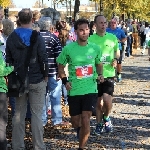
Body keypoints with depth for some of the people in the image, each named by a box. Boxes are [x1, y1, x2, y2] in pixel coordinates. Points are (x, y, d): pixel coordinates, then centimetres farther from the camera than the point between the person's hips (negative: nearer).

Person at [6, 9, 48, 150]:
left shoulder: (11, 38, 4)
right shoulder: (37, 37, -9)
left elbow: (8, 60, 8)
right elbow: (43, 58, -10)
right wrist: (45, 75, 2)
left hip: (19, 80, 3)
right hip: (37, 80, -3)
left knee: (19, 113, 10)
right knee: (36, 114, 1)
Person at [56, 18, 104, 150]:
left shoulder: (95, 48, -2)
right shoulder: (68, 49, -8)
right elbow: (61, 66, 6)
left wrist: (100, 74, -3)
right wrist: (65, 81, -7)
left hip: (90, 89, 0)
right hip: (74, 90, 0)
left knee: (85, 120, -10)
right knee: (75, 121, 11)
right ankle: (81, 133, 46)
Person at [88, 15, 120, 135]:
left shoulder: (112, 38, 1)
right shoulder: (91, 39, -4)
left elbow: (117, 51, 17)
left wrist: (116, 59, -2)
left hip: (109, 74, 0)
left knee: (107, 99, -16)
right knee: (98, 102, 10)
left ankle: (106, 117, 13)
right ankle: (99, 123, 29)